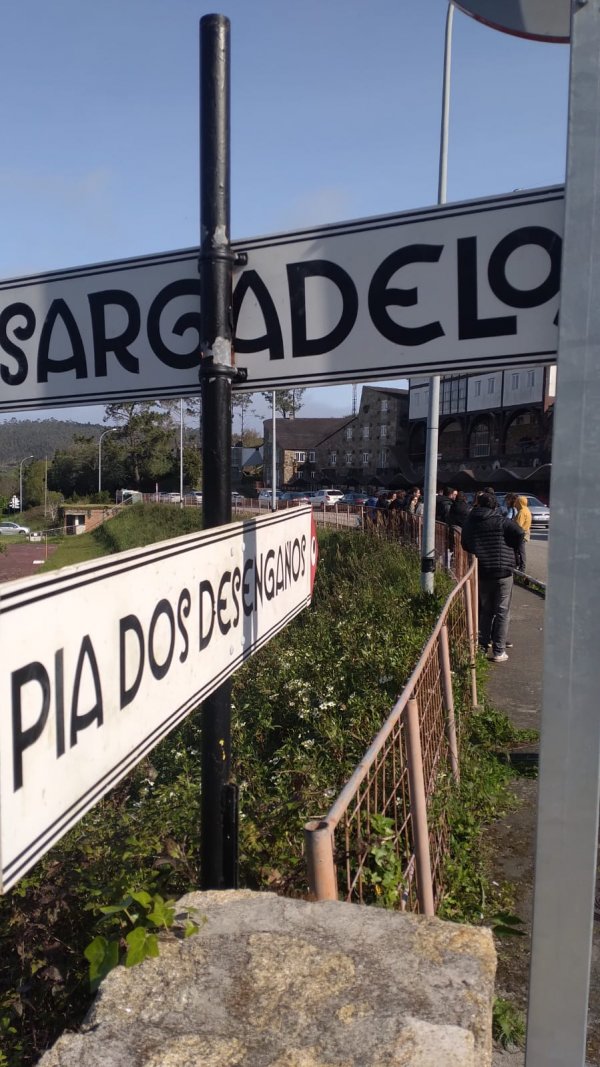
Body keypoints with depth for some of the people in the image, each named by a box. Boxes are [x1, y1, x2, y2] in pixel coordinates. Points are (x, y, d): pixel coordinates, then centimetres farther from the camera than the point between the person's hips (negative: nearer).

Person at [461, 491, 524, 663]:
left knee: (484, 611, 17)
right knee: (502, 612, 4)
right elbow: (519, 533, -17)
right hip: (502, 572, -4)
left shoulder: (469, 523, 4)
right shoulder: (501, 522, -7)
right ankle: (498, 651, 4)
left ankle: (481, 647, 20)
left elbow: (465, 544, 11)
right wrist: (514, 553, -2)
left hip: (480, 573, 4)